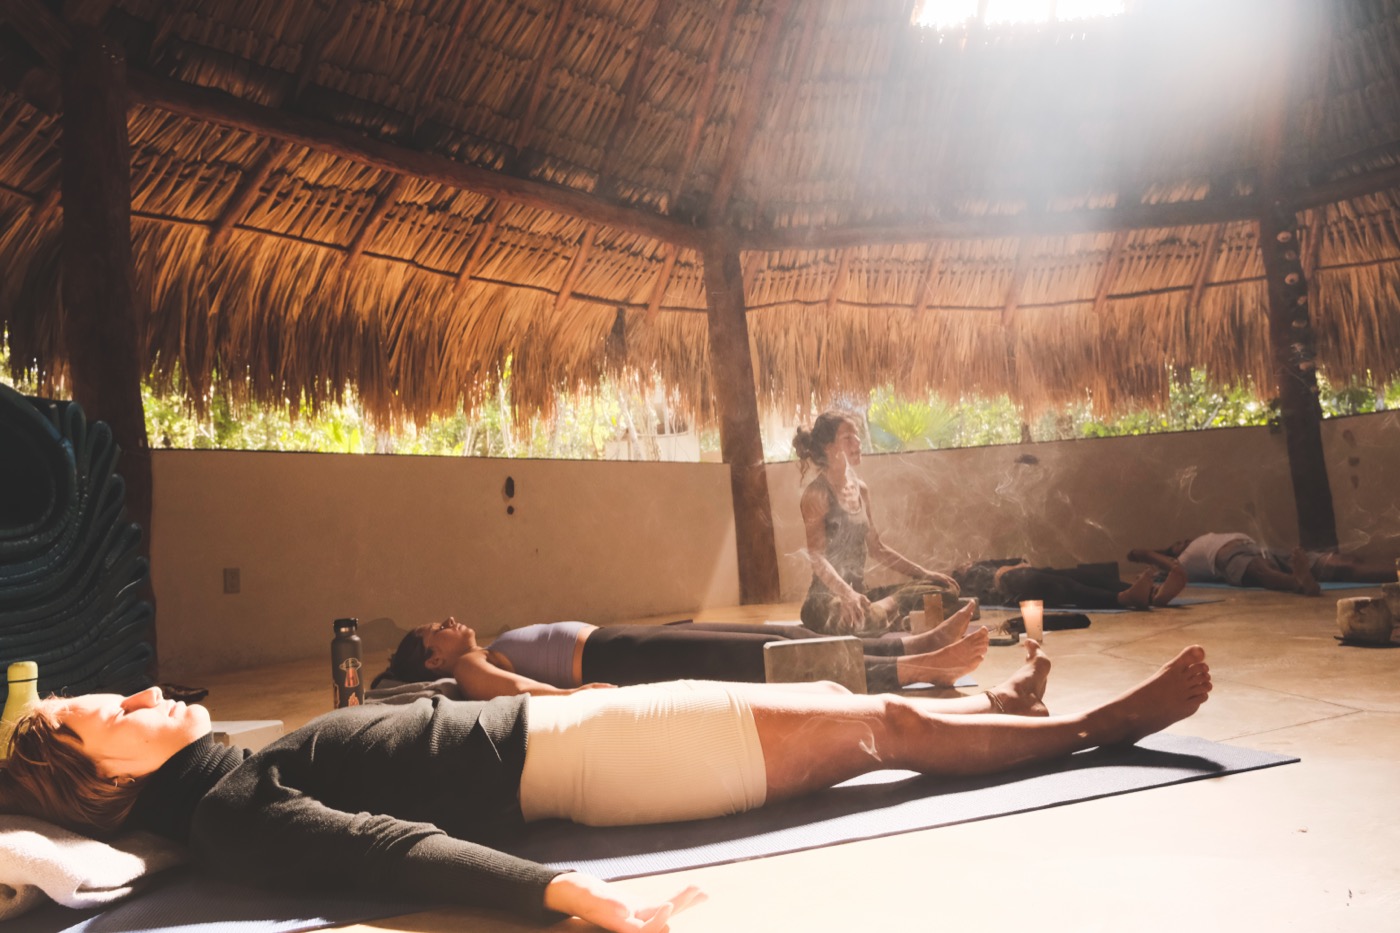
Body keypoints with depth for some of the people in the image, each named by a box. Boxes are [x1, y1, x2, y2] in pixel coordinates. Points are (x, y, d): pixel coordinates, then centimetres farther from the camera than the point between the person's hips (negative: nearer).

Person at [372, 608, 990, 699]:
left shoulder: (495, 652, 26)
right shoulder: (468, 667, 0)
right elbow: (508, 689, -18)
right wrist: (571, 693, -31)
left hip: (626, 645, 9)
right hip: (616, 660, -9)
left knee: (786, 638, 0)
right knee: (769, 656, -17)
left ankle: (921, 644, 1)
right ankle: (915, 668, -17)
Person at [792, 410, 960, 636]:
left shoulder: (860, 490, 14)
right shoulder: (817, 493, -8)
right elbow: (817, 557, -18)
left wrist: (923, 573, 15)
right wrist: (847, 594, -35)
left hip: (859, 593, 7)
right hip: (828, 599, -7)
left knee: (941, 591, -3)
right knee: (858, 618, -40)